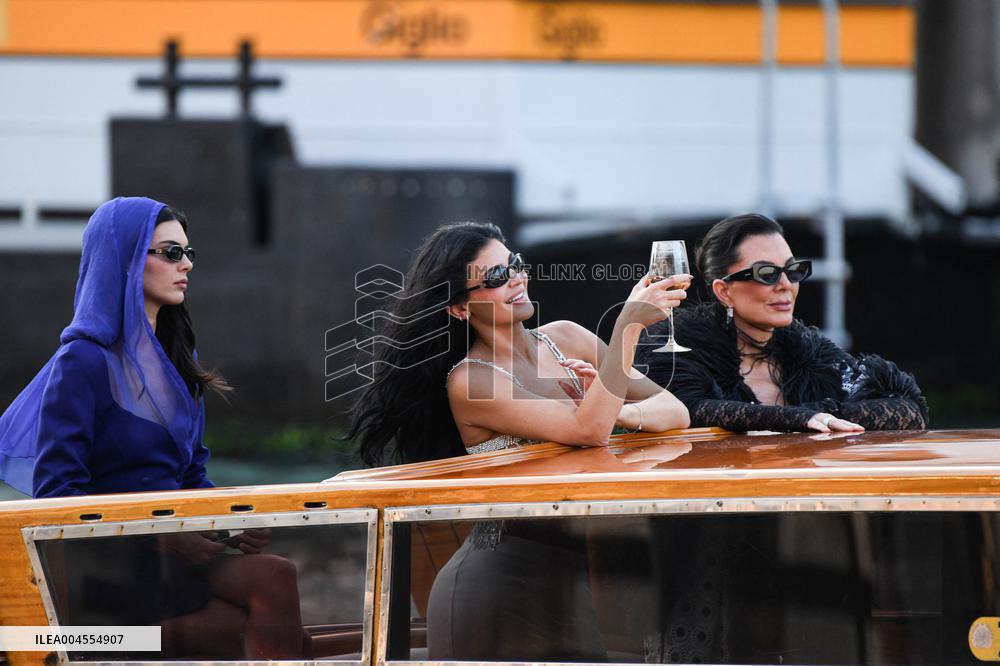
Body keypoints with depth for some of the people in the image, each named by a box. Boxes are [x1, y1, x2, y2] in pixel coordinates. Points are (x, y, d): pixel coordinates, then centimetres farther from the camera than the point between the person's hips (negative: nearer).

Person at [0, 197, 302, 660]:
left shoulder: (176, 357, 16)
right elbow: (55, 493, -13)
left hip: (176, 548, 7)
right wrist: (162, 539, -20)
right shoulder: (84, 361, -8)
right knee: (277, 579, -26)